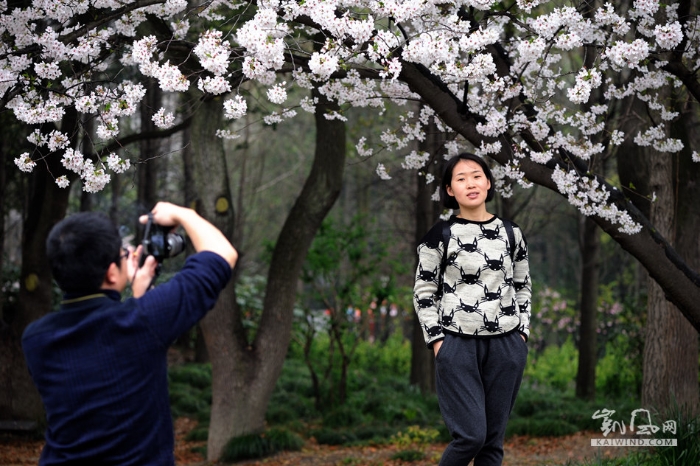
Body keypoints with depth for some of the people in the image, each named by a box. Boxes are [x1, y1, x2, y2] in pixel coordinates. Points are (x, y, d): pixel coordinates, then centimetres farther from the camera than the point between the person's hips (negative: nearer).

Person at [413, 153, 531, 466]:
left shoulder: (511, 233, 8)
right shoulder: (440, 236, -2)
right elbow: (423, 292, 2)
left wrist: (522, 331, 7)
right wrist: (436, 340, -5)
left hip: (507, 345, 3)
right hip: (458, 345, -3)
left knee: (494, 439, 4)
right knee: (471, 435, -12)